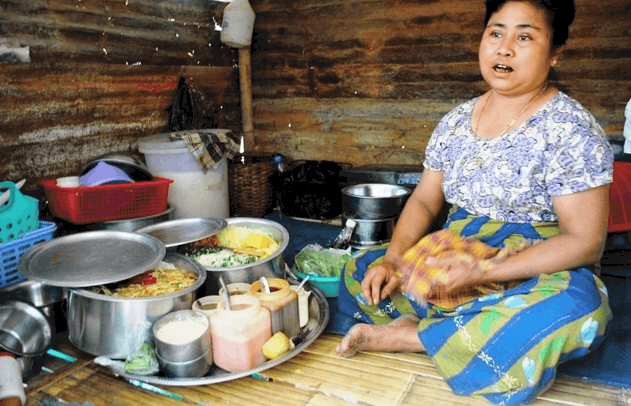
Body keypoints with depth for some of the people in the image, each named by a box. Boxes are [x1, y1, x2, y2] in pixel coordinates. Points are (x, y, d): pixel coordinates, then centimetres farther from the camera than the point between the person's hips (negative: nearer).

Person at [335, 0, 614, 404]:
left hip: (532, 278, -4)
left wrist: (484, 272, -25)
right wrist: (393, 260, -10)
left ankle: (403, 334, -23)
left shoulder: (571, 130, -10)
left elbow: (585, 241, -15)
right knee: (359, 272, -5)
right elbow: (424, 201, 9)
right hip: (452, 263, 5)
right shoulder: (456, 121, 7)